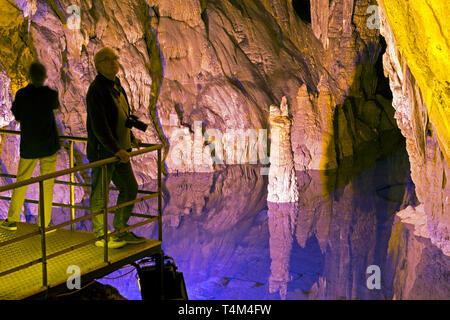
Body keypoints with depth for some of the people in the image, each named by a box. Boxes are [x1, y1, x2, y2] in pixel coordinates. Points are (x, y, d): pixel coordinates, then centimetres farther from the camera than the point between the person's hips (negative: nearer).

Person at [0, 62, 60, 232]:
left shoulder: (21, 94, -9)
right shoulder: (50, 94, -13)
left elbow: (17, 116, 4)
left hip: (28, 145, 2)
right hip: (49, 145, -2)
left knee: (21, 181, 14)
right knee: (47, 184, 6)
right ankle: (44, 224, 8)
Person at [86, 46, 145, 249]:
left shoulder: (116, 86, 12)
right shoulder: (96, 90, -17)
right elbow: (99, 126, -23)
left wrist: (131, 139, 25)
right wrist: (116, 150, -27)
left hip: (120, 150, 10)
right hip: (102, 151, -9)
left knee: (130, 188, 15)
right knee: (100, 194, 2)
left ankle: (121, 231, 27)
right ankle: (100, 235, 13)